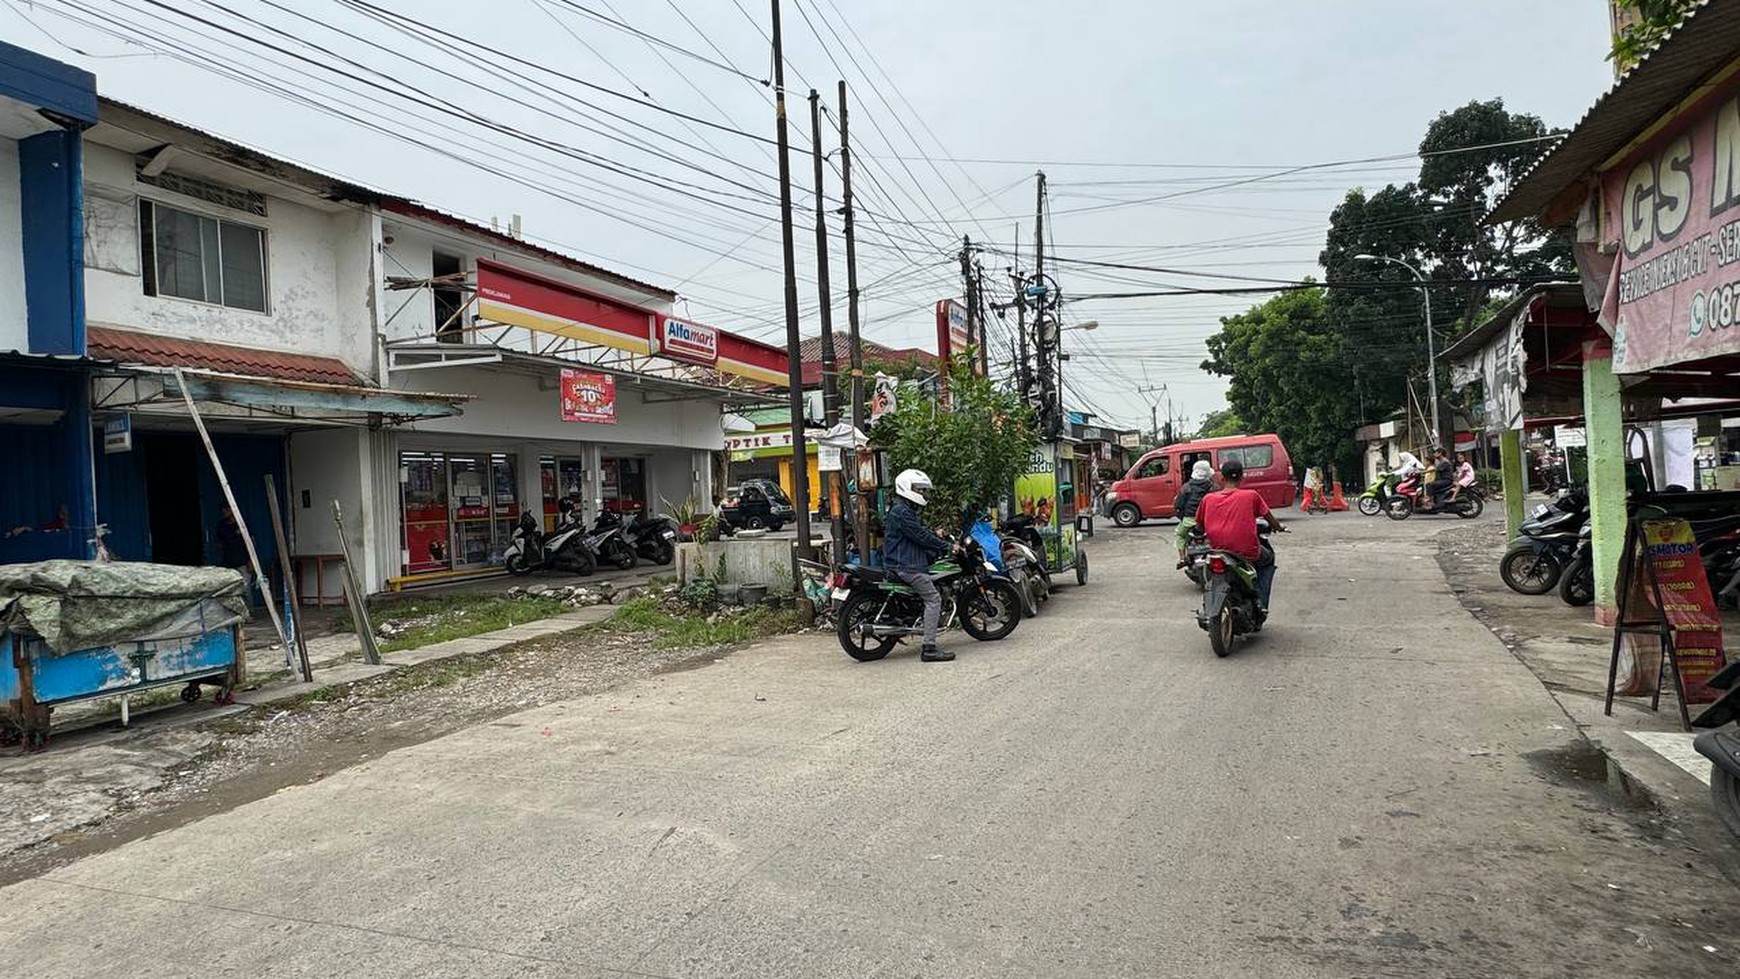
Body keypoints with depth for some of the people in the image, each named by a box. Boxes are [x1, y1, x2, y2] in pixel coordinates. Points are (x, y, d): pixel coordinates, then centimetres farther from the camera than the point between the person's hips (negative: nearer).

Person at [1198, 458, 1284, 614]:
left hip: (1218, 551, 2)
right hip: (1248, 553, -2)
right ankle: (1261, 601, 15)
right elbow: (1272, 521, 7)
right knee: (1269, 558, 30)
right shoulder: (1251, 496, -3)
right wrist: (1278, 527, 30)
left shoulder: (1208, 499, 2)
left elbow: (1200, 526, 11)